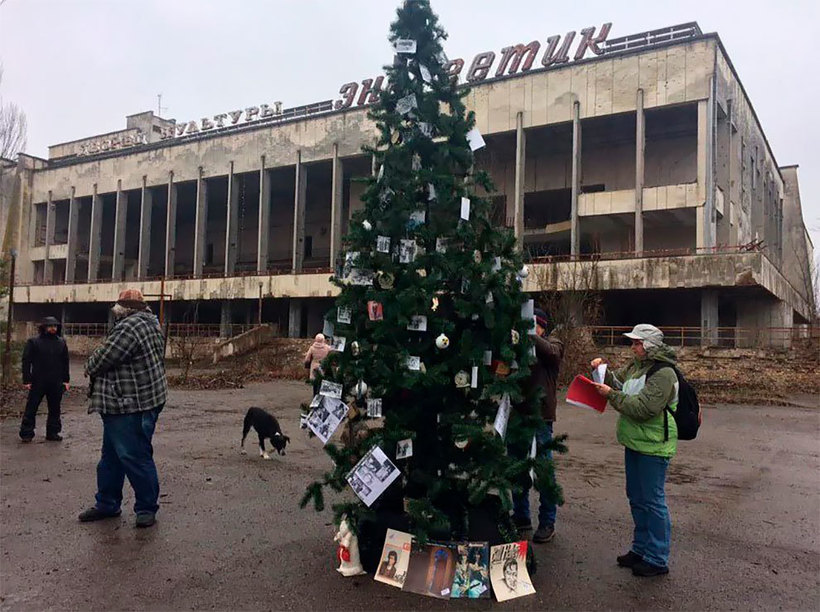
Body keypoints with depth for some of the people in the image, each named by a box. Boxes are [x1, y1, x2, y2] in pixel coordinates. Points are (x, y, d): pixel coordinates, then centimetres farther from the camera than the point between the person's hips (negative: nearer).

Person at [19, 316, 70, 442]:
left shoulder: (61, 343, 9)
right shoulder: (33, 342, -2)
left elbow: (65, 362, 13)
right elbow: (26, 361, -3)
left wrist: (65, 380, 8)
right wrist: (26, 380, -9)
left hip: (56, 383, 3)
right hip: (38, 382, -3)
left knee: (55, 408, 9)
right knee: (31, 408, 2)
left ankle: (53, 432, 19)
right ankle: (26, 433, 12)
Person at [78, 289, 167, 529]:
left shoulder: (130, 327, -19)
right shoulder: (147, 322, 15)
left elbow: (102, 359, -17)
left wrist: (90, 367, 4)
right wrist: (95, 366, 9)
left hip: (133, 406, -12)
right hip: (123, 404, 12)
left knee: (135, 457, -3)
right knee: (111, 456, 18)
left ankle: (147, 507, 8)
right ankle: (107, 504, 29)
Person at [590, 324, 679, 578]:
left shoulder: (663, 373, -18)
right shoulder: (635, 366, 10)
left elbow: (643, 408, -25)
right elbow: (617, 383, 20)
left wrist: (611, 394, -22)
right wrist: (603, 371, 1)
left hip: (653, 446, -9)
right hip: (635, 442, 9)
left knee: (652, 501, -1)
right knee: (636, 498, 18)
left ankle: (657, 560, 10)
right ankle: (641, 549, 32)